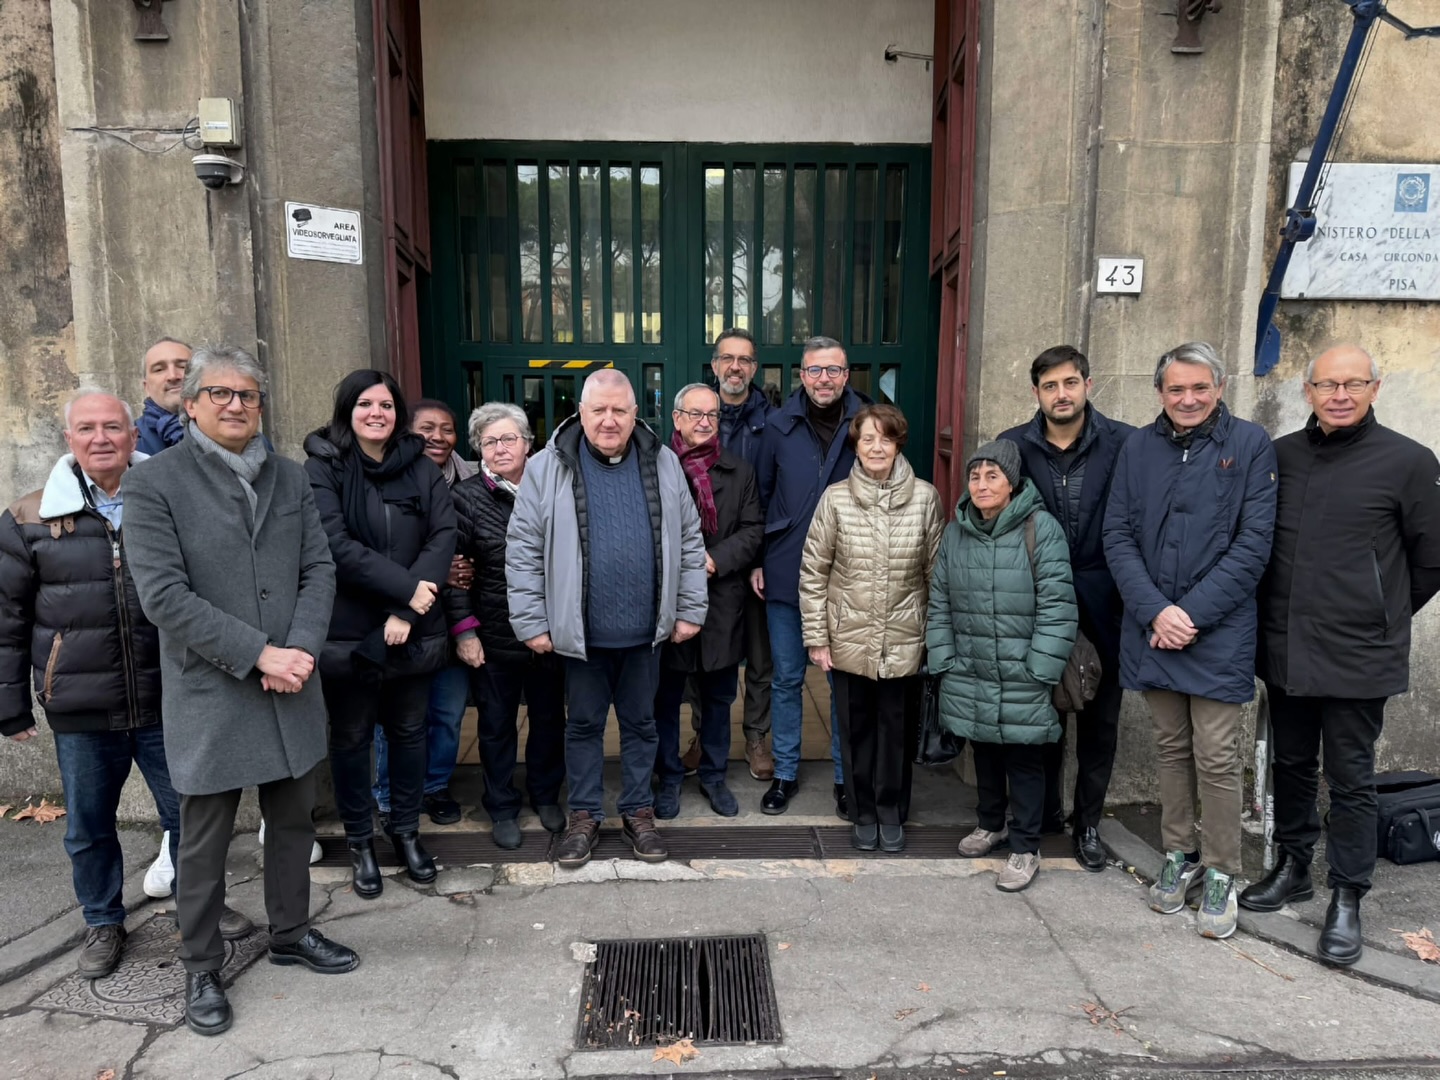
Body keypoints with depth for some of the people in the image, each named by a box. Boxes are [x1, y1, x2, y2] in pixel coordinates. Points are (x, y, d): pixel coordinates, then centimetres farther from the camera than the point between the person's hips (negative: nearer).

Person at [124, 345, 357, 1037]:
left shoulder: (289, 478, 8)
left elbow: (319, 570, 4)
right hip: (210, 694, -4)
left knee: (293, 819, 18)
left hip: (290, 689, 5)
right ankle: (201, 970, 28)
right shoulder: (154, 483, -7)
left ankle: (290, 932, 38)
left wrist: (300, 649, -12)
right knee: (204, 842, 9)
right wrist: (258, 654, -19)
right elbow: (163, 595, -15)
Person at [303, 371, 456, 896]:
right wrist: (406, 588, -20)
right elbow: (337, 546, -16)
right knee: (352, 736, 11)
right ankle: (359, 840, 29)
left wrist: (406, 611, -17)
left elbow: (444, 536, -6)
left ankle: (406, 829, 33)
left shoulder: (421, 468, 4)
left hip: (413, 630, 3)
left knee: (409, 730, 14)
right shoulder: (322, 467, -5)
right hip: (347, 632, -2)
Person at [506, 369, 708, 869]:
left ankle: (638, 810, 32)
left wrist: (690, 610, 3)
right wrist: (532, 622, -7)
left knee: (640, 722, 16)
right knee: (583, 724, 14)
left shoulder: (663, 463, 0)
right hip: (580, 631, -1)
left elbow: (689, 541, 5)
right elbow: (523, 551, -6)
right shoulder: (548, 468, -7)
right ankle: (584, 814, 30)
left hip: (645, 630, 2)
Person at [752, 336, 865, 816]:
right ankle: (785, 773, 26)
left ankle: (845, 776, 26)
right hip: (786, 576, 1)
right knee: (786, 679, 11)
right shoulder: (779, 425, 1)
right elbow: (762, 494, 7)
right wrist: (757, 560, 4)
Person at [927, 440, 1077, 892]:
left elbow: (1057, 606, -13)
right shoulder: (956, 531, 5)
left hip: (1021, 678, -5)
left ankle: (1025, 848, 22)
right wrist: (943, 660, 4)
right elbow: (940, 603, 10)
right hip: (971, 675, 5)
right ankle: (990, 824, 40)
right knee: (983, 752, 19)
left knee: (1024, 759, 6)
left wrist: (1038, 670, -14)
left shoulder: (1040, 528, -11)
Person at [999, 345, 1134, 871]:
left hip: (1103, 605, -1)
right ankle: (1044, 811, 31)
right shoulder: (1013, 446, -1)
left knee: (1100, 719, 10)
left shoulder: (1124, 444, -6)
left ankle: (1087, 823, 27)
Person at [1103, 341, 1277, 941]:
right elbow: (1118, 537, 2)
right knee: (1171, 747, 15)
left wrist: (1192, 613, -14)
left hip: (1219, 634, -3)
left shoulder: (1249, 445, -2)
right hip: (1151, 628, 3)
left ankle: (1221, 875, 18)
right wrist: (1154, 611, -10)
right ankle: (1179, 857, 29)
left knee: (1216, 757, 1)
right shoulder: (1138, 448, 6)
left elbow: (1253, 542, -8)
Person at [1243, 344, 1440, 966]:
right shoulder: (1280, 455, 4)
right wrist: (1286, 613, 10)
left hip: (1358, 656, -4)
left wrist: (1382, 617, 8)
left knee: (1350, 780, 6)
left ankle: (1346, 899, 21)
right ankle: (1293, 868, 34)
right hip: (1285, 650, 4)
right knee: (1291, 764, 17)